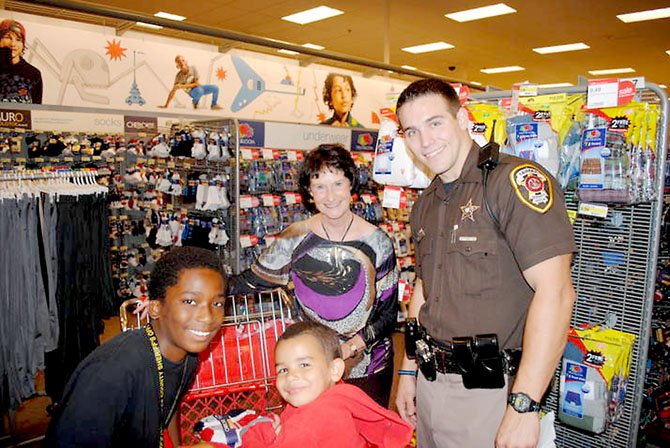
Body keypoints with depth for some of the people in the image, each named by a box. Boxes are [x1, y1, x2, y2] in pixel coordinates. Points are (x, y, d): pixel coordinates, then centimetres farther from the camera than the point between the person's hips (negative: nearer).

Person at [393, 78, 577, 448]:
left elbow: (555, 292, -22)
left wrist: (523, 406, -23)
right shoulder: (425, 206, 9)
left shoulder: (513, 180, -16)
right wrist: (408, 371, 15)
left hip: (489, 392, -7)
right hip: (431, 380, 7)